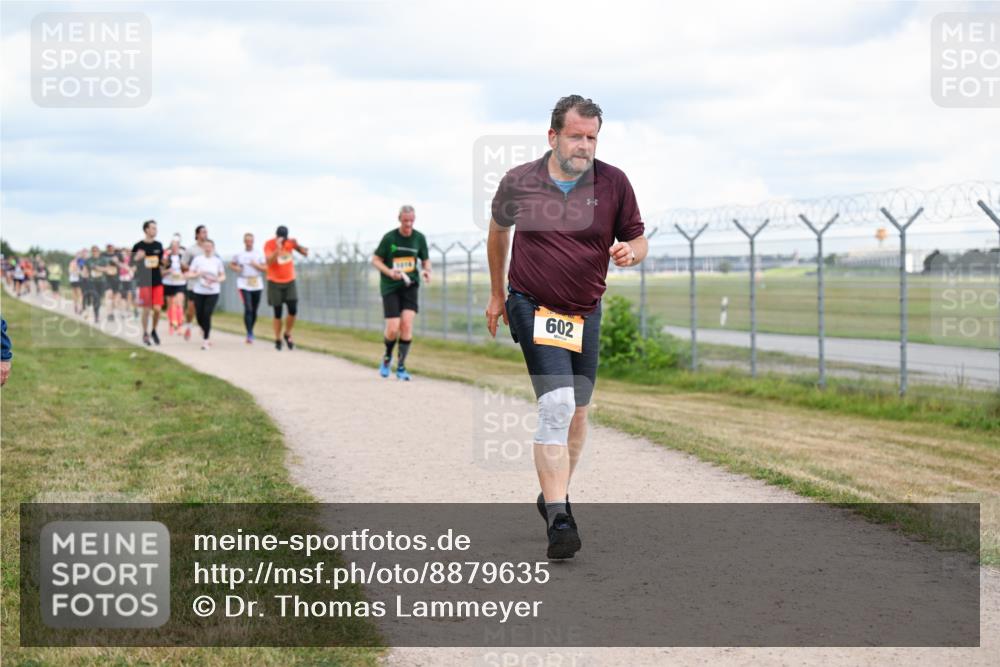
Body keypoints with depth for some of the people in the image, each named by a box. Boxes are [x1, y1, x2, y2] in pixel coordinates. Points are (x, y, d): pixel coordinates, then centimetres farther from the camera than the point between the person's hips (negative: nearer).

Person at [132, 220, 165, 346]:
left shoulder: (158, 245, 8)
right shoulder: (138, 246, -4)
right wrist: (137, 258, -20)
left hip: (157, 282, 3)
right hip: (144, 282, -3)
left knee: (157, 309, -3)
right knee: (146, 310, 0)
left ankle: (154, 331, 20)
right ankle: (145, 334, 16)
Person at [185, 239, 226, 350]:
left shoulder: (217, 261, 4)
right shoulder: (197, 259, 2)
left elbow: (223, 276, 10)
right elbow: (189, 274, 3)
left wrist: (216, 280, -11)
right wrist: (199, 274, -16)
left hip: (213, 292, -1)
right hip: (199, 292, 1)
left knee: (207, 315, -13)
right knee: (199, 316, 4)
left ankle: (205, 340, -5)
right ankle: (204, 329, 38)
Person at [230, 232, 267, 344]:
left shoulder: (259, 254, 3)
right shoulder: (238, 254, 2)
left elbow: (265, 268, 1)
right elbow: (232, 264, 16)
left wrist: (256, 265, -17)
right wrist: (236, 268, -6)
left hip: (257, 285, 2)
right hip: (244, 285, -2)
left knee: (254, 310, 10)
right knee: (248, 309, -16)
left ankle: (251, 331, 30)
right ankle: (249, 334, -16)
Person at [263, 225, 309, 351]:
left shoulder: (290, 242, -1)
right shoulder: (269, 245, -12)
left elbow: (305, 253, -2)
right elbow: (269, 261, -26)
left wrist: (297, 245, -21)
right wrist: (278, 248, -38)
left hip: (290, 281, 3)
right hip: (275, 283, -3)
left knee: (293, 310, -6)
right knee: (277, 313, -1)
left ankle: (288, 334, 16)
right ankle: (277, 339, 11)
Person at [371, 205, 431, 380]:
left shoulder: (419, 238, 1)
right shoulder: (389, 238, -7)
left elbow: (425, 259, 14)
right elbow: (376, 259, 1)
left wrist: (427, 271, -9)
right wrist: (389, 272, -17)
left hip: (410, 285, 2)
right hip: (390, 287, -2)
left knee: (407, 323, -14)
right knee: (393, 329, -9)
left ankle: (401, 366, -3)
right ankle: (387, 356, 24)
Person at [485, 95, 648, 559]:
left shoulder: (613, 182, -5)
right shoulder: (518, 182, -6)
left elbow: (637, 239, 4)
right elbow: (498, 230, 14)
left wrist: (630, 251, -21)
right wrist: (496, 292, 21)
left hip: (586, 312, 4)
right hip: (533, 307, -3)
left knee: (577, 411, 14)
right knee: (556, 404, -20)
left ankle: (554, 494, 37)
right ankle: (558, 519, -23)